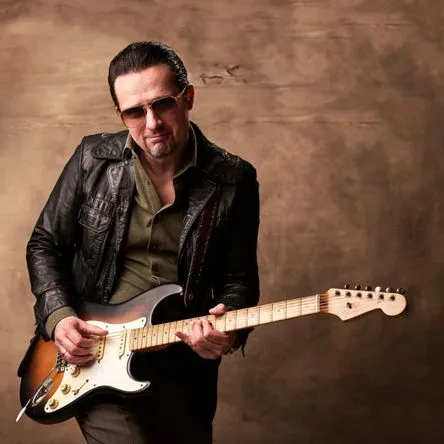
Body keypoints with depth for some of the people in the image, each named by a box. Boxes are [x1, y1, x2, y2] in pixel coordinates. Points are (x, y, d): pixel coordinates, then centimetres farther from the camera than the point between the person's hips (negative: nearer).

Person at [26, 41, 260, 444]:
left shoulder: (233, 181, -5)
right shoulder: (94, 160, -2)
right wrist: (58, 315, -8)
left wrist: (227, 330, -21)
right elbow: (45, 244, 7)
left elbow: (240, 279, -1)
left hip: (184, 369, 1)